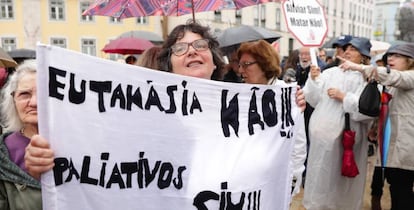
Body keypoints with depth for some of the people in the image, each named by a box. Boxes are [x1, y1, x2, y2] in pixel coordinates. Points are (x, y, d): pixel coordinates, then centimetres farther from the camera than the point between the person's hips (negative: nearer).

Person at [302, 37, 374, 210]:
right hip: (322, 130, 4)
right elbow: (314, 99, 3)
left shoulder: (367, 79, -4)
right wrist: (314, 80, -10)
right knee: (321, 172, 13)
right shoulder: (330, 73, 6)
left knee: (341, 174, 9)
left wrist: (343, 97, -17)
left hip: (345, 134, -3)